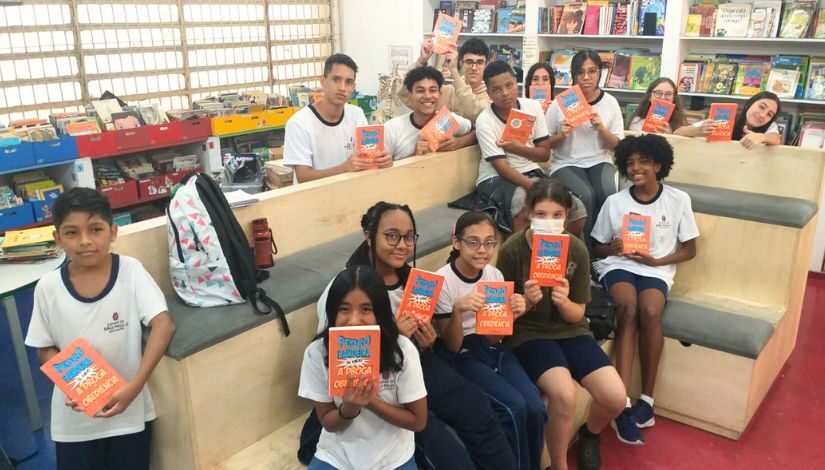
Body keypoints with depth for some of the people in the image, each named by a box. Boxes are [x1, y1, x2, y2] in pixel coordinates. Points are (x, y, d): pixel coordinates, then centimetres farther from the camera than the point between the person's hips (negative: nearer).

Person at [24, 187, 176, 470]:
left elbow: (164, 325, -19)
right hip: (73, 417, 1)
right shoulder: (48, 288, -8)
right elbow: (45, 350, 3)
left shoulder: (131, 271, -13)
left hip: (129, 411, -1)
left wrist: (134, 387, -26)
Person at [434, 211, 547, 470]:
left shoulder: (495, 275, 1)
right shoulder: (443, 281, -14)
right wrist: (458, 310, -30)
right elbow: (452, 346, -12)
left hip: (493, 349, 5)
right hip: (463, 355, -4)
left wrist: (510, 316, -16)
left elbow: (494, 337, 5)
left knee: (535, 408, -18)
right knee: (514, 407, -25)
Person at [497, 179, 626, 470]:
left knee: (616, 397, -13)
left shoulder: (577, 250, -6)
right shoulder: (511, 250, -14)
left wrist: (564, 302, -23)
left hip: (569, 331, 4)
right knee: (564, 394, -31)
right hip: (527, 333, -3)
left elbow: (577, 315, -1)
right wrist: (526, 302, -26)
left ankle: (589, 434, 25)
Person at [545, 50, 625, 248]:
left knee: (608, 193, -30)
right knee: (585, 196, -31)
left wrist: (601, 128, -14)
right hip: (566, 164, -2)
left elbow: (618, 146, 3)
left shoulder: (610, 102, 3)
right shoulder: (560, 103, -2)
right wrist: (561, 136, -16)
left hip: (600, 161, 2)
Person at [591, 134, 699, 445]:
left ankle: (647, 398, -16)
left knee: (650, 312, -32)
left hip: (657, 269, 0)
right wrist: (614, 247, -14)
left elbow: (690, 249, 7)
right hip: (618, 265, 0)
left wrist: (657, 260, -10)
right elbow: (598, 248, 9)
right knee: (628, 310, -32)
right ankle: (623, 402, -33)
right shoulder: (614, 202, 2)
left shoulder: (678, 200, 2)